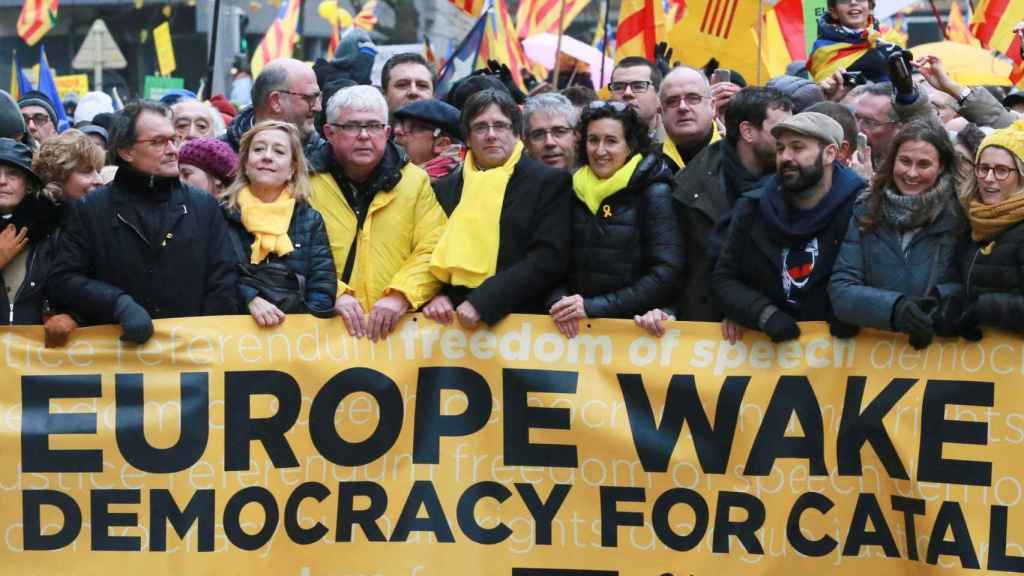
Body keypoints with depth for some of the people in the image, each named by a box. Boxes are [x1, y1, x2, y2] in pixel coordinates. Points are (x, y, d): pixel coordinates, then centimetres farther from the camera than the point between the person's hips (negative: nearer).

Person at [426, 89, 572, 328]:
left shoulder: (551, 182, 3)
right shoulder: (447, 188, 15)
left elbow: (549, 257, -6)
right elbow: (429, 253, 18)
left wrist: (482, 301, -13)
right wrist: (435, 295, -3)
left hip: (522, 318, -3)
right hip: (454, 321, 3)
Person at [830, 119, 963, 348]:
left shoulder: (959, 216, 1)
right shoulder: (863, 214, 4)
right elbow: (841, 291, -4)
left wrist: (938, 298, -19)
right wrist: (894, 307, -21)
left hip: (940, 345, 0)